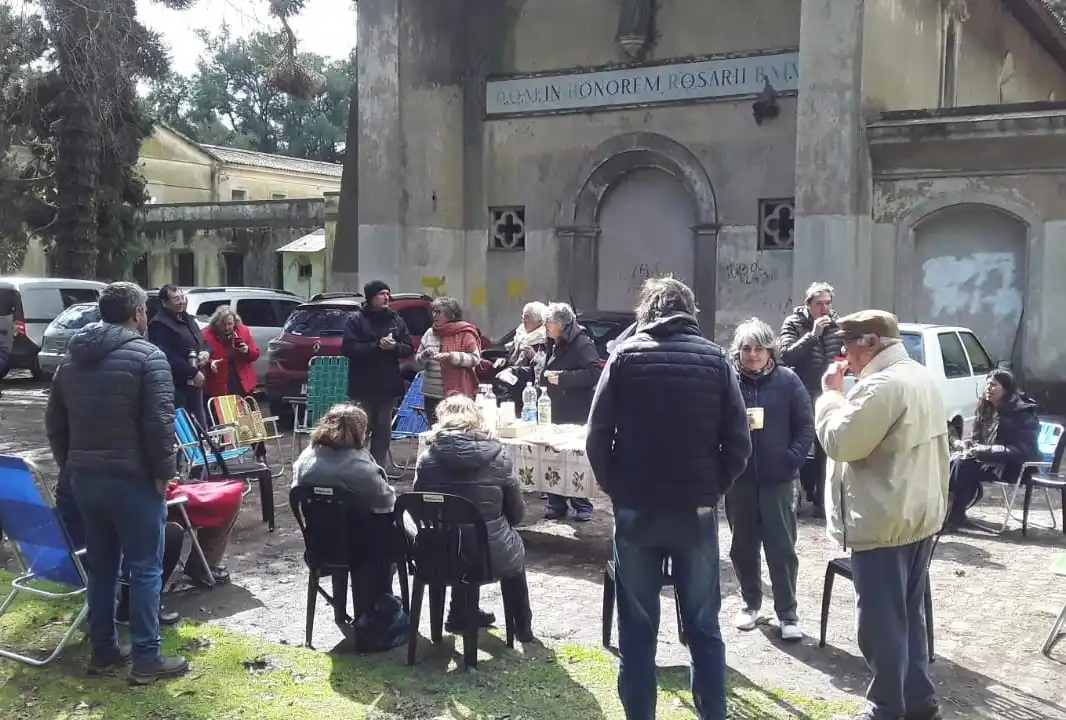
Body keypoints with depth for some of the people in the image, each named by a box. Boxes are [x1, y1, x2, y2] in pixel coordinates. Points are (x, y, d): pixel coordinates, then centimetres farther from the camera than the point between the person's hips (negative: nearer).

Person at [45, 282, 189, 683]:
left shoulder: (72, 357, 12)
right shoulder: (147, 356, -12)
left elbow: (54, 422, 17)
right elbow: (160, 423, -19)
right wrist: (163, 472, -10)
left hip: (84, 478, 7)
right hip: (132, 479, -7)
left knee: (100, 566, 17)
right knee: (144, 568, 2)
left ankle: (102, 650, 24)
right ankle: (146, 659, 6)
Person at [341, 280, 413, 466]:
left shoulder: (397, 320, 9)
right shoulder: (356, 320, -3)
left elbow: (409, 348, 7)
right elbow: (348, 348, -14)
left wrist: (395, 346, -15)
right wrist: (377, 346, -21)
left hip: (388, 387, 4)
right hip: (364, 387, -4)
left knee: (383, 432, 10)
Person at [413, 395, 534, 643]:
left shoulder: (428, 457, -5)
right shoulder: (495, 454, -7)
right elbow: (517, 513, 0)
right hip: (493, 555, -1)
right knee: (513, 544, 34)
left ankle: (460, 615, 43)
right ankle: (522, 625, 43)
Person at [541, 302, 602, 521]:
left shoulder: (583, 344, -11)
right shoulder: (554, 345, 17)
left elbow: (593, 373, -23)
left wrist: (562, 377, -22)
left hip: (578, 415, -8)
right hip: (558, 412, 8)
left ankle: (582, 506, 6)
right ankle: (556, 504, 14)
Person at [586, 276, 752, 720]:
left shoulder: (626, 355, -2)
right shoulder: (716, 359, 1)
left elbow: (597, 436, -7)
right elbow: (739, 442, -4)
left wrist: (616, 489, 5)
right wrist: (713, 489, 8)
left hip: (636, 509, -1)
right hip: (697, 510, 1)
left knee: (637, 628, 9)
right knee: (703, 627, 11)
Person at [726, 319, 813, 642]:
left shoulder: (787, 380, -3)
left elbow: (806, 425, 0)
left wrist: (793, 459, -10)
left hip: (777, 478, -2)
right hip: (739, 477, 2)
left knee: (781, 548, 2)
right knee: (743, 546, 12)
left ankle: (787, 613, 11)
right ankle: (751, 603, 28)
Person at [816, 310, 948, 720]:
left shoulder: (882, 385, -21)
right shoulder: (921, 377, 13)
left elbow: (839, 442, -20)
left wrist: (831, 394, -9)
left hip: (883, 524, -10)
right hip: (919, 515, 10)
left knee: (881, 622, 0)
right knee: (909, 616, 18)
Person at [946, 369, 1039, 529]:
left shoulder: (1021, 413, -17)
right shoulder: (988, 409, 7)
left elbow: (1020, 451, -24)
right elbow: (978, 437, 18)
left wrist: (983, 451, -27)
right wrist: (966, 444, -6)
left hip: (1014, 466, -8)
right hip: (991, 458, 8)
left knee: (963, 463, -27)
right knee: (954, 459, -16)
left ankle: (955, 516, -19)